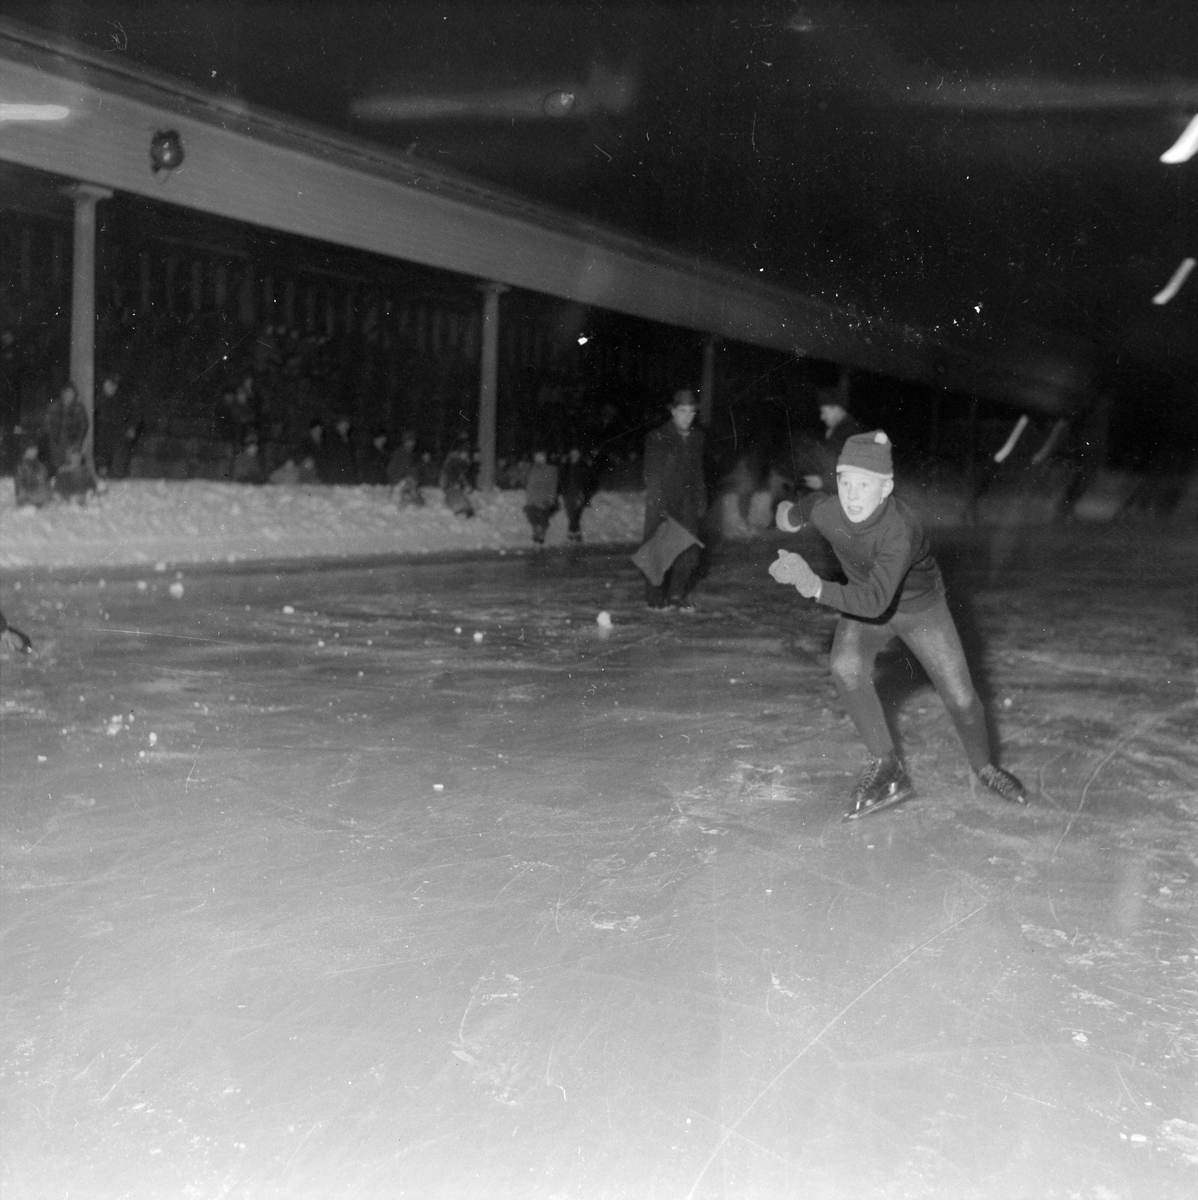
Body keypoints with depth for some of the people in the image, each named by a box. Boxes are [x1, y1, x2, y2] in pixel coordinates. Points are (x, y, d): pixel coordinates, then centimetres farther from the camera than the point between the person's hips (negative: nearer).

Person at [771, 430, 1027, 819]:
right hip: (864, 603, 3)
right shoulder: (825, 511, -28)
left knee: (960, 697, 2)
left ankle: (984, 766, 36)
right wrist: (791, 511, 21)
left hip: (921, 607, -3)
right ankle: (889, 770, -13)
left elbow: (876, 601, -53)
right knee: (846, 667, -27)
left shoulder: (899, 531, -42)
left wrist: (816, 588, -66)